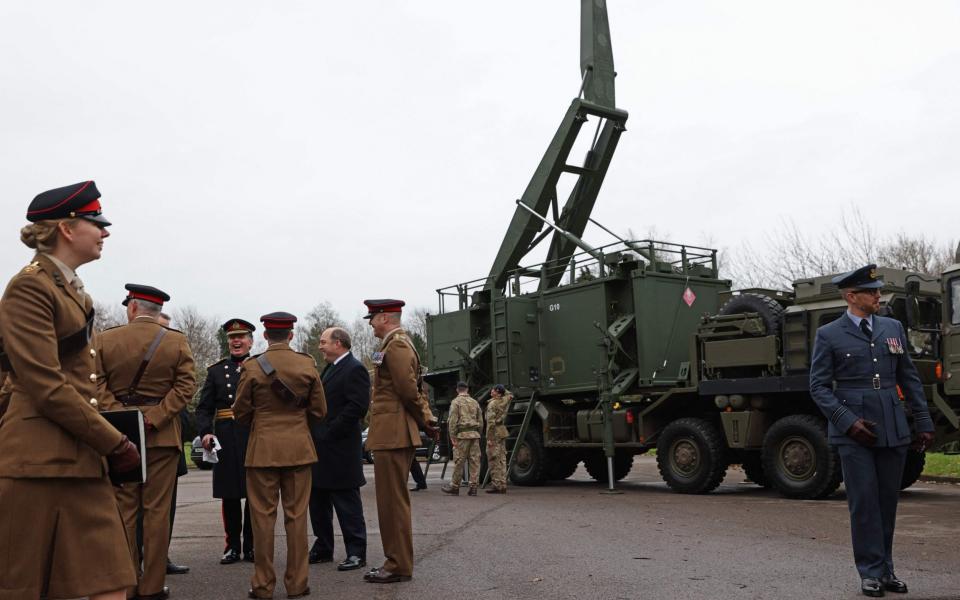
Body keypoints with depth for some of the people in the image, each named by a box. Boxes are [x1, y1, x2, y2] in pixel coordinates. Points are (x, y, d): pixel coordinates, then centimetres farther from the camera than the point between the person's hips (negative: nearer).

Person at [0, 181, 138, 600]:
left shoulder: (73, 291, 18)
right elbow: (45, 387, -17)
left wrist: (107, 440, 12)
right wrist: (114, 443, -12)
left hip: (80, 460, 9)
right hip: (40, 460, -8)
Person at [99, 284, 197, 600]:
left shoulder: (105, 339, 1)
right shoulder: (177, 341, -1)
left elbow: (97, 384, -4)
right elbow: (186, 385, -8)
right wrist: (155, 417, -11)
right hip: (162, 435, -1)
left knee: (123, 509, 9)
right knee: (157, 510, 3)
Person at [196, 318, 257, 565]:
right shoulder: (216, 371, 11)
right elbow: (204, 408, 7)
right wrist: (204, 432, -10)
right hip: (226, 440, 1)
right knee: (229, 496, 6)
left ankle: (251, 546, 15)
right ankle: (232, 546, 17)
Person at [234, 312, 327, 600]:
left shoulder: (252, 366, -6)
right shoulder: (308, 365, -2)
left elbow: (240, 413, 0)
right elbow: (319, 411, 3)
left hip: (262, 447, -1)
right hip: (299, 447, 2)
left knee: (263, 516, 6)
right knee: (296, 516, 7)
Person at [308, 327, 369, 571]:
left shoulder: (354, 369, -13)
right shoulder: (330, 369, 18)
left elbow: (358, 407, -22)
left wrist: (329, 433, -20)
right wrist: (315, 434, 9)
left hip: (340, 450, -10)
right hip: (321, 450, 10)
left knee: (347, 504, -2)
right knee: (318, 502, 16)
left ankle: (356, 553, 6)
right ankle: (323, 549, 27)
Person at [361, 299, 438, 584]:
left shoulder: (395, 346, -14)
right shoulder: (400, 344, 19)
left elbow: (409, 390, -19)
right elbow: (414, 389, 18)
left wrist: (424, 421, -7)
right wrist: (427, 419, 9)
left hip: (393, 435, -10)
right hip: (396, 434, 10)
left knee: (393, 501, -4)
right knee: (395, 500, 15)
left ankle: (399, 566, 3)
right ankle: (398, 560, 23)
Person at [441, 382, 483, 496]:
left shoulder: (456, 402, -1)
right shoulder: (475, 402, 15)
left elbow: (453, 421, -9)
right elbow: (481, 421, 16)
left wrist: (452, 436, -7)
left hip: (462, 435, -5)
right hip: (475, 434, 5)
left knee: (459, 461, -1)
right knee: (475, 461, 3)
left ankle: (455, 487, 5)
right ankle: (473, 487, 3)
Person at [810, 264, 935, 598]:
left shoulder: (893, 328, 12)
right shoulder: (829, 335, -1)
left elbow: (909, 379, 15)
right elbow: (819, 387, -3)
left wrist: (924, 423, 10)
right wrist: (848, 423, -13)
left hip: (892, 430, 4)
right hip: (853, 432, -4)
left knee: (887, 500, 8)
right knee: (864, 501, -3)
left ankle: (885, 570, 20)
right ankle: (870, 572, 7)